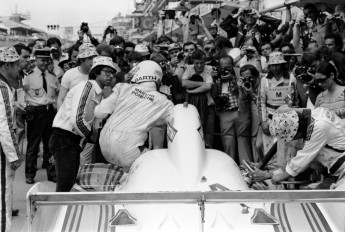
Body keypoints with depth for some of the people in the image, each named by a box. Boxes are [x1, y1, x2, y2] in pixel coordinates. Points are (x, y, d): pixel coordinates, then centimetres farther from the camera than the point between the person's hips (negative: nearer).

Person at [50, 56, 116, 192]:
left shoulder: (99, 93, 14)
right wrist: (91, 135, -11)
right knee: (65, 183, -13)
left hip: (74, 139, 10)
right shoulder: (86, 86, -15)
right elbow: (77, 119, -24)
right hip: (64, 138, -10)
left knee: (72, 181, 13)